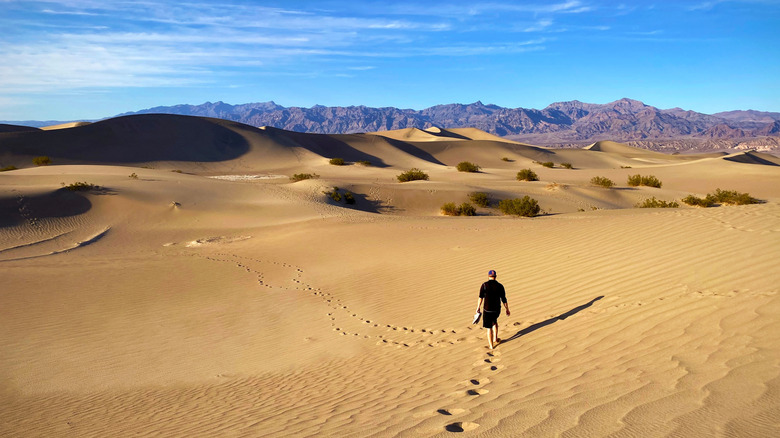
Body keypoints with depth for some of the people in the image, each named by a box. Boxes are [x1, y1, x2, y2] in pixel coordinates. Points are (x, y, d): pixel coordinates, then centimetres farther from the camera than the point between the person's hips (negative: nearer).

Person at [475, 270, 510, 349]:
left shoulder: (484, 285, -9)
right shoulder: (500, 286, -4)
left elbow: (481, 297, -15)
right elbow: (504, 300, 0)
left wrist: (478, 307, -6)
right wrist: (507, 309, 11)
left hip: (487, 310, -2)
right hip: (497, 310, 2)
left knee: (489, 328, 14)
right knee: (494, 320, 33)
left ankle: (491, 345, 22)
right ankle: (495, 339, 34)